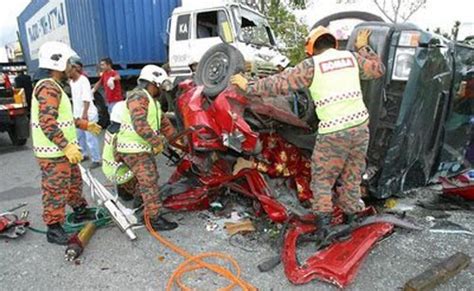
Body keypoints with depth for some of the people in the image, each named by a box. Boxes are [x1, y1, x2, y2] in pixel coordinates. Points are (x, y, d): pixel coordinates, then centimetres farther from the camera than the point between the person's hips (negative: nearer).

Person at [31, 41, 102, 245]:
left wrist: (85, 125, 23)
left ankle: (81, 211, 40)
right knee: (56, 191, 0)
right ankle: (53, 229, 14)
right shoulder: (48, 87, -18)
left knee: (74, 181, 23)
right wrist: (67, 146, -30)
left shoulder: (53, 87, 16)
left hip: (61, 152, 11)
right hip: (53, 154, -11)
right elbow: (47, 122, -27)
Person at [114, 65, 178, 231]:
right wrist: (157, 142, -26)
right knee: (149, 181, -10)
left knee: (149, 179, 19)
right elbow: (140, 123, -29)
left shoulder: (152, 99, 18)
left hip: (143, 148, 11)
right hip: (133, 149, -11)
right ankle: (155, 219, -5)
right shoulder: (139, 96, -16)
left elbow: (163, 121, 18)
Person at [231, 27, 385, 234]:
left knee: (322, 177, 12)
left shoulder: (312, 65, -2)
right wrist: (363, 49, 35)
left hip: (333, 131, -5)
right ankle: (350, 213, 31)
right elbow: (379, 69, 25)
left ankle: (323, 216, 7)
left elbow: (280, 83, -1)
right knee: (353, 174, 20)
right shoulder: (351, 57, 11)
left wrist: (250, 87, 8)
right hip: (360, 124, 5)